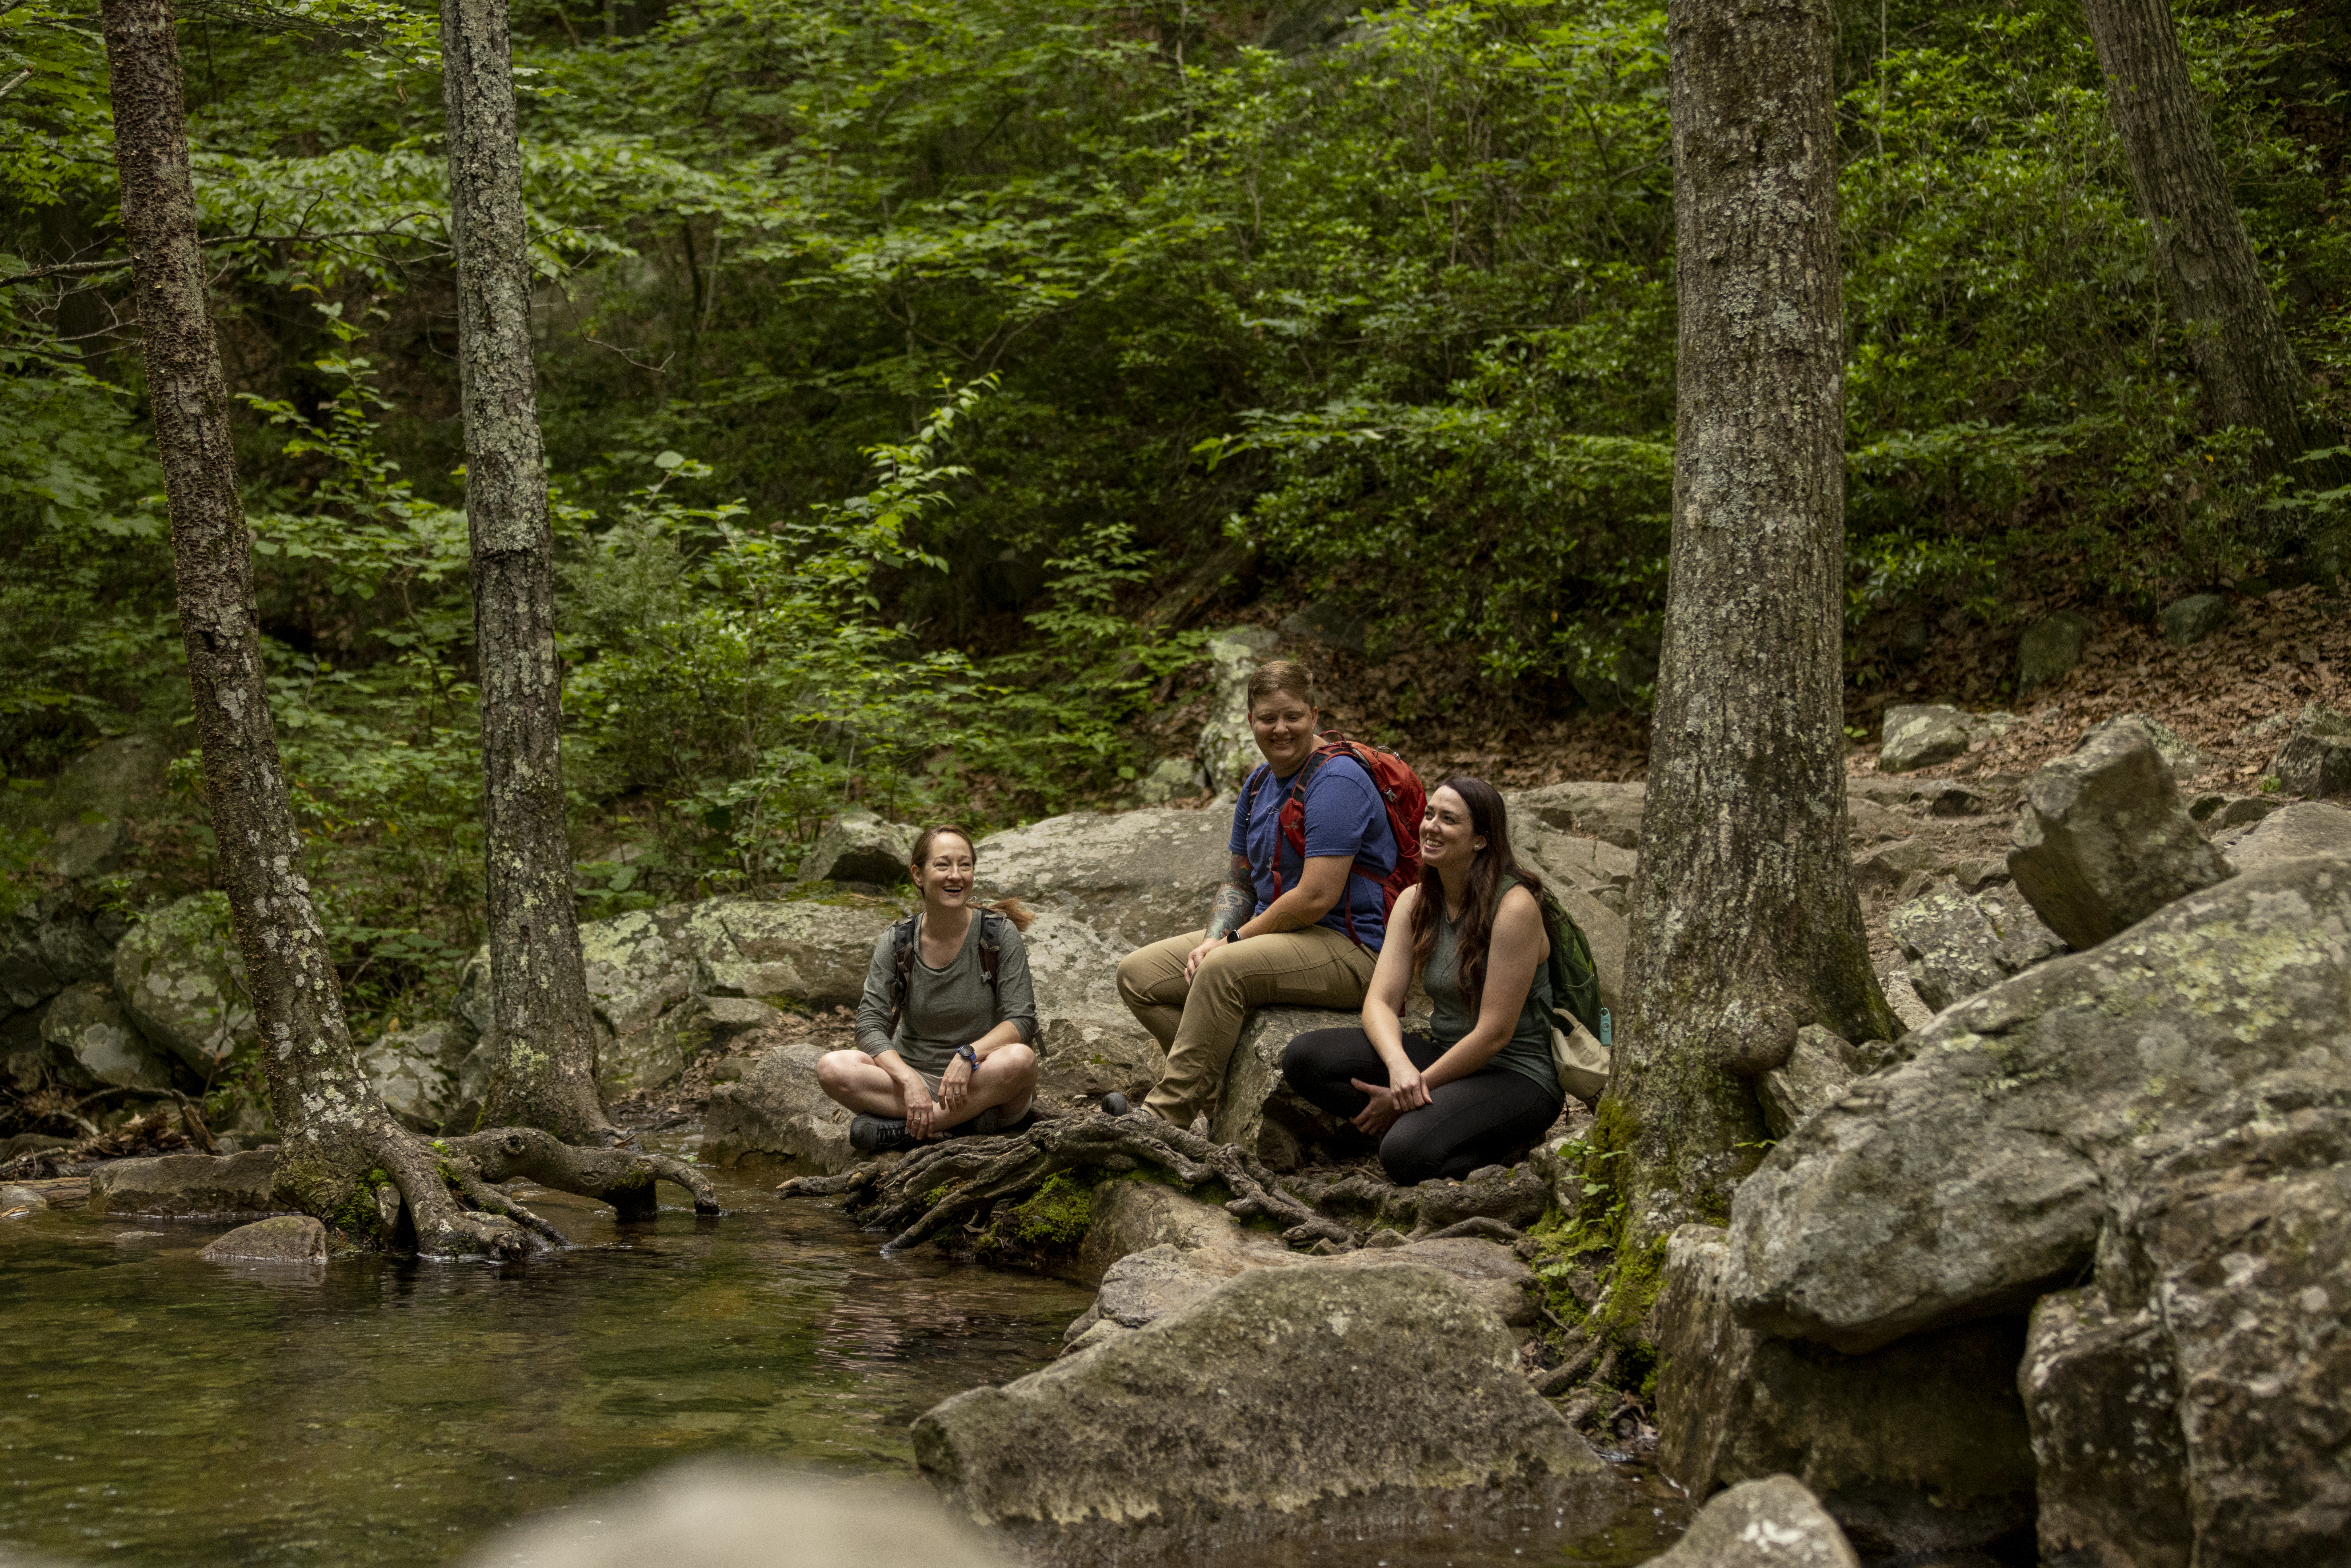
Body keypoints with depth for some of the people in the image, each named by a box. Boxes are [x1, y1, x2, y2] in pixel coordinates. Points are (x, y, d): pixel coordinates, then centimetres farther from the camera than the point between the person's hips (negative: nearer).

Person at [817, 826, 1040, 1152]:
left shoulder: (1000, 934, -4)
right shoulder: (897, 943, 0)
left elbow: (1022, 1021, -10)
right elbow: (870, 1026, -6)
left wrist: (968, 1055, -28)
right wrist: (909, 1080, -25)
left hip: (981, 1082, -2)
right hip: (915, 1074, 2)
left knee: (1019, 1059, -36)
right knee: (831, 1067, -24)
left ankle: (905, 1128, -25)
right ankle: (966, 1121, -26)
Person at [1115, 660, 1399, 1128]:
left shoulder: (1336, 782, -16)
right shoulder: (1259, 784, 13)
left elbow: (1317, 897, -22)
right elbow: (1238, 882, 18)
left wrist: (1235, 940, -12)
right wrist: (1215, 939, -4)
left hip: (1349, 949, -10)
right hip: (1276, 933, 10)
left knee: (1223, 970, -35)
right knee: (1138, 973, -1)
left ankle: (1163, 1120, -30)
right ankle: (1222, 1099, -14)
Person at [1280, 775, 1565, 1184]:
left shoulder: (1514, 906, -18)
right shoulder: (1415, 902, 3)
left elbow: (1494, 1034, -19)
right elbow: (1380, 1002, -4)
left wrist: (1408, 1093, -17)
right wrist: (1399, 1065, -27)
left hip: (1515, 1076, -7)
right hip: (1444, 1055, 7)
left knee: (1407, 1155, -34)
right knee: (1304, 1058, -13)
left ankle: (1502, 1148, -4)